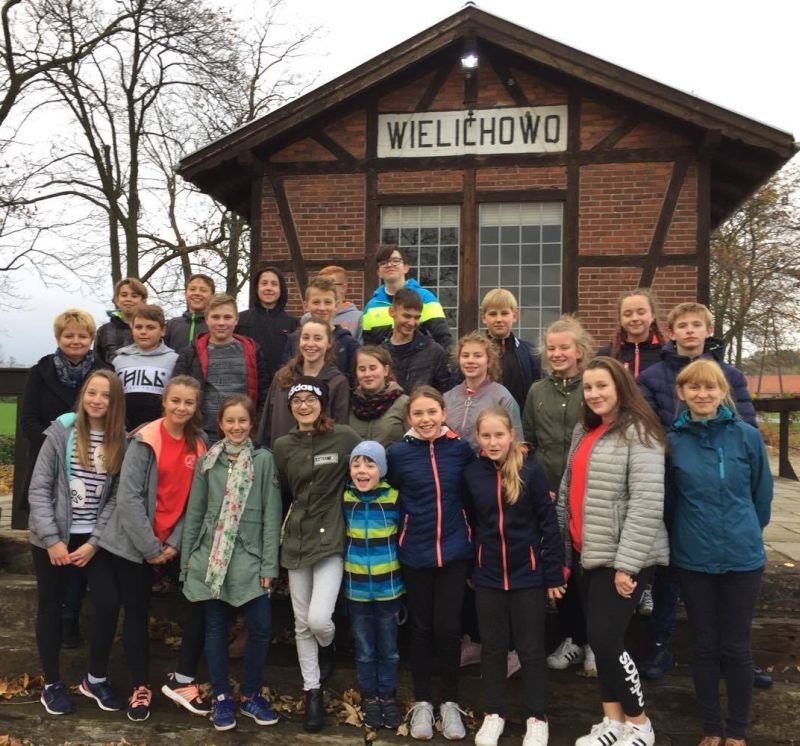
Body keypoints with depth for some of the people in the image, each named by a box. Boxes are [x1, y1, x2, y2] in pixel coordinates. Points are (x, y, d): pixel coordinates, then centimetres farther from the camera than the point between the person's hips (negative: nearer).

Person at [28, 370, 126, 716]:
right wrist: (51, 539, -13)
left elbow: (118, 498, -3)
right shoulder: (60, 432, -7)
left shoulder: (122, 442, -2)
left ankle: (97, 678, 21)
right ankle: (52, 683, 25)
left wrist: (95, 542, -10)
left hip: (96, 540, 1)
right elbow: (38, 488, -8)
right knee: (51, 607, 10)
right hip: (52, 538, -1)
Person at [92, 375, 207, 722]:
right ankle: (141, 687, 19)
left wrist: (174, 543, -6)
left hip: (167, 544, 5)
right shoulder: (145, 441, -13)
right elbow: (128, 497, -17)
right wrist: (151, 546, -15)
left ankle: (181, 680, 17)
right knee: (136, 612, 6)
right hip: (133, 543, -4)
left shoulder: (197, 446, 3)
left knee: (197, 606, 2)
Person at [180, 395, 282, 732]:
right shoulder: (207, 461, 5)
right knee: (216, 628, 8)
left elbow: (271, 515, -3)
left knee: (261, 628, -4)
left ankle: (250, 695, 17)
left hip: (249, 558, -1)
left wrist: (269, 565, -6)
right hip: (211, 558, 2)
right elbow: (194, 512, 9)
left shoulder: (264, 460, -1)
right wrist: (187, 559, 6)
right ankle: (221, 697, 23)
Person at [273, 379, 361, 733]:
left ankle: (328, 647, 24)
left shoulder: (345, 437, -7)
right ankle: (312, 693, 26)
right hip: (296, 540, 4)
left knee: (318, 619, -13)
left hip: (331, 538, -3)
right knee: (302, 624, 9)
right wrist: (296, 515, 7)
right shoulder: (283, 446, 3)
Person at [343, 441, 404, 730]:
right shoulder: (345, 499, -5)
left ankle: (388, 695, 32)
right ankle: (369, 697, 31)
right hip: (356, 589, 1)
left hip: (389, 587, -1)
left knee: (389, 648, 13)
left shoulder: (394, 498, -10)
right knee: (364, 649, 13)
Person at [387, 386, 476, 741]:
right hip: (415, 553, 0)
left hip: (453, 550, 0)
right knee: (421, 627, 11)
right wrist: (402, 532, 1)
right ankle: (422, 702, 26)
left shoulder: (461, 448, -4)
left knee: (448, 627, 3)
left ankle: (450, 702, 22)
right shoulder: (398, 452, -5)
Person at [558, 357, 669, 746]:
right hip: (585, 552, 8)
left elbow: (647, 504, -19)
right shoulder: (584, 431, 13)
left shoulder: (638, 432, -13)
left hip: (621, 556, -8)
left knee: (606, 638, -7)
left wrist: (627, 564, -21)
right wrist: (563, 547, 12)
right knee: (598, 638, 12)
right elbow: (569, 491, 16)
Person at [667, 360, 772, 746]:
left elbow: (762, 494, 6)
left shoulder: (747, 436, -7)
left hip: (742, 558, -1)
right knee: (704, 645, 11)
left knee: (735, 646, 9)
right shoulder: (672, 442, -5)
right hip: (693, 560, 1)